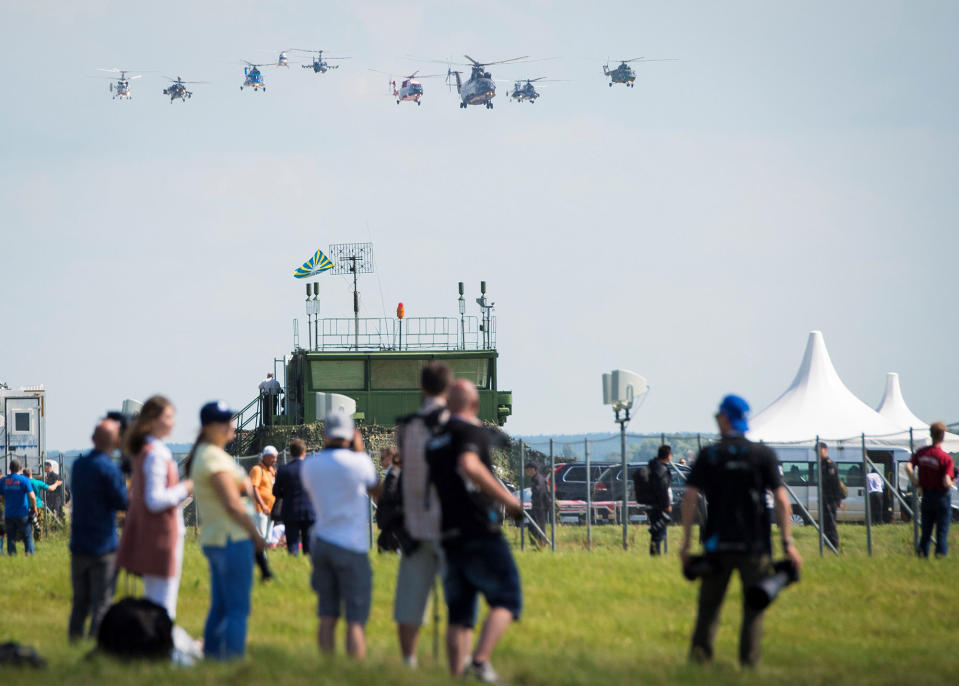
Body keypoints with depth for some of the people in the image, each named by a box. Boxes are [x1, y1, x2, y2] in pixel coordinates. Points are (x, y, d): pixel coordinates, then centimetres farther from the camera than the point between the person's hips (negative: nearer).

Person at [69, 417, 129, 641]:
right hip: (103, 546, -6)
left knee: (80, 601, 13)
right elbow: (123, 502, -12)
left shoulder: (79, 464, 8)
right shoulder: (108, 469, -15)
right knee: (102, 604, -1)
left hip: (78, 545, 6)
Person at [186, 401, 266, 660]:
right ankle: (233, 657, -9)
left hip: (213, 539, 10)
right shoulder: (213, 457, -15)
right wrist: (257, 536, -10)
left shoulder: (202, 454, 15)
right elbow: (232, 505, -18)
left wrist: (243, 484, 6)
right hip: (232, 539, -10)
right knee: (238, 608, -8)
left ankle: (211, 653, 16)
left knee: (220, 607, 13)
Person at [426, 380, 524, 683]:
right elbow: (469, 466, -25)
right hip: (480, 532, -7)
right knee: (506, 601, -1)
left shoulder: (434, 439, 16)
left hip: (448, 536, 7)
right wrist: (506, 498, -20)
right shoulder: (472, 431, -6)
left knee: (459, 613, 11)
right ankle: (481, 659, -19)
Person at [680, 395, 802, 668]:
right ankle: (749, 661, -2)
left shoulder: (708, 455, 2)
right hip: (754, 544, -1)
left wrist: (686, 542, 0)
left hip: (717, 544, 1)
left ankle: (700, 651, -5)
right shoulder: (763, 454, 1)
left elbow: (690, 498, -4)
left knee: (709, 604, 9)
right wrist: (788, 543, -4)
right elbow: (781, 499, -6)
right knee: (754, 606, 5)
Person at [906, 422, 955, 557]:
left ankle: (922, 554, 12)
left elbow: (908, 467, -13)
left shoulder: (921, 452, -2)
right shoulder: (946, 458, -18)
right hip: (941, 496, -4)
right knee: (942, 532, 5)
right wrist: (952, 482, -2)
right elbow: (946, 482, -23)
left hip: (926, 495, 4)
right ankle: (941, 555, 4)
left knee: (926, 532, 15)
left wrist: (915, 482, -1)